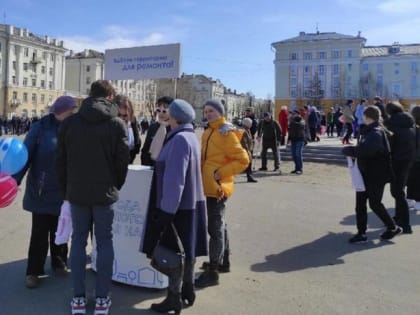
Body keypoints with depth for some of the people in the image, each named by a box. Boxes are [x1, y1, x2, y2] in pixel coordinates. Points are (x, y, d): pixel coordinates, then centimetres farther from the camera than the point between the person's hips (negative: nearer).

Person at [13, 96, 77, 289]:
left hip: (64, 192, 3)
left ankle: (59, 263, 32)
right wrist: (15, 179, -22)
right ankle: (33, 271, 18)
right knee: (40, 232, 4)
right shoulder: (40, 128, -9)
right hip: (41, 191, -2)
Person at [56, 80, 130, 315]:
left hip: (76, 192, 2)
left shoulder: (70, 122, 1)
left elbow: (61, 160, 5)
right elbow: (123, 161, -6)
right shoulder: (117, 123, -7)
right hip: (104, 193, -2)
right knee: (104, 242, 7)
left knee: (79, 240, 11)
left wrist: (66, 188, 15)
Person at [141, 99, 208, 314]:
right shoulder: (190, 136, 11)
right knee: (186, 249, 17)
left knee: (173, 251, 1)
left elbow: (174, 179, -24)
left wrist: (166, 210, -21)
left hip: (178, 206, -9)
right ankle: (188, 291, 30)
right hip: (191, 202, 9)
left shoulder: (179, 139, -20)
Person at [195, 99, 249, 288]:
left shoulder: (226, 133, -13)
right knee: (218, 225, 18)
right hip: (208, 187, 9)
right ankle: (224, 262, 32)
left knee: (214, 227, -7)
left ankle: (212, 272, -1)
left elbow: (243, 160, -17)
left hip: (217, 188, -9)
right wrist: (202, 172, 10)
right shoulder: (208, 132, 13)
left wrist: (221, 173, -19)